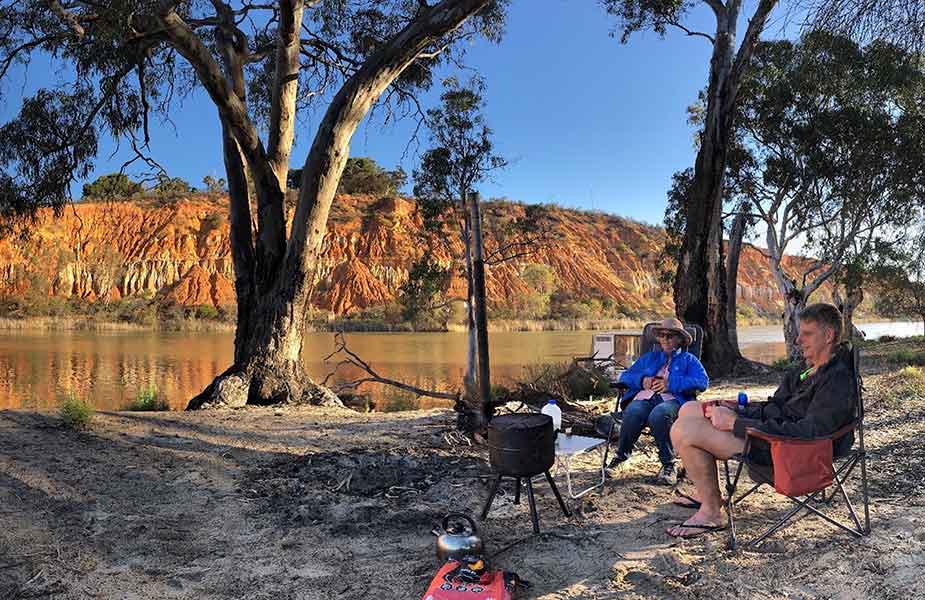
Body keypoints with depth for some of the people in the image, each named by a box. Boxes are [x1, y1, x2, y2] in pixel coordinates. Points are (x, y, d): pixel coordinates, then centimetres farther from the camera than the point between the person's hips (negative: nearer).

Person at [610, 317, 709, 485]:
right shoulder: (649, 357, 32)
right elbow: (625, 376, 25)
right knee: (632, 413, -34)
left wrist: (671, 384, -9)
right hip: (644, 397, 3)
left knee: (659, 415, -39)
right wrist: (641, 380, 2)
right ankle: (621, 456, -15)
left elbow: (703, 382, 1)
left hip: (672, 399, -2)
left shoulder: (688, 359, 21)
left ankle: (668, 465, -23)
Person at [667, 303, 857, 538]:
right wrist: (734, 408, -1)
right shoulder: (808, 369, 10)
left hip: (780, 451, -10)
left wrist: (736, 423, -26)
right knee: (689, 410, 12)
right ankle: (705, 492, 20)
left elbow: (807, 432, -29)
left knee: (682, 431, -20)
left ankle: (711, 512, -4)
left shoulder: (837, 381, -21)